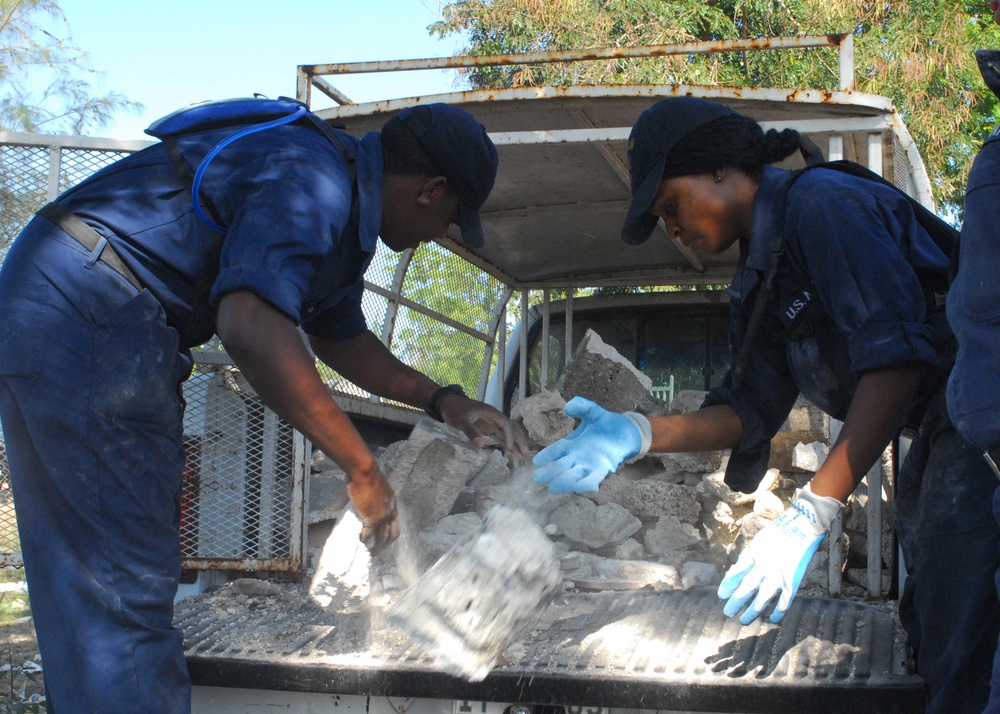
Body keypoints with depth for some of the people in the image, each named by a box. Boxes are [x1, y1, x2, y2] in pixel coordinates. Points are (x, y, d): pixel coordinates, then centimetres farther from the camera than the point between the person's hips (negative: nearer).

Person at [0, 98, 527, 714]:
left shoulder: (347, 203, 16)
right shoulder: (313, 182, -17)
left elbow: (340, 338, 30)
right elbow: (251, 326, -32)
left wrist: (443, 402, 20)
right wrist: (362, 469, -26)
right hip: (87, 316, -11)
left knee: (90, 582, 15)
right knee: (125, 582, -8)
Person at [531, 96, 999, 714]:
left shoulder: (819, 203, -14)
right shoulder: (761, 279, 16)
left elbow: (895, 354, -24)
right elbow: (752, 408, 10)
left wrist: (814, 511, -26)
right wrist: (636, 434, -6)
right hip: (935, 435, 10)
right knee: (931, 643, 14)